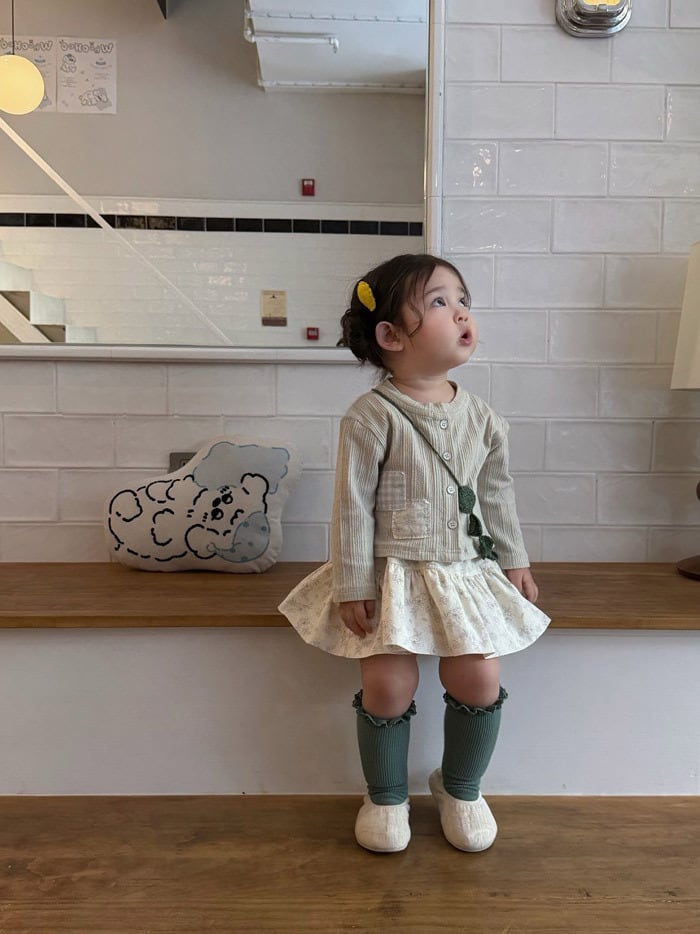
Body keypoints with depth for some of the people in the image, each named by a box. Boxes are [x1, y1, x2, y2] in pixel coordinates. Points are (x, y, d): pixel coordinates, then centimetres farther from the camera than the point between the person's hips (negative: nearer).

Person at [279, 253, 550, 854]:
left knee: (480, 680, 1)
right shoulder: (371, 417, -13)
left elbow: (497, 494, 12)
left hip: (467, 572, 4)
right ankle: (386, 796, 26)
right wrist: (353, 586, -11)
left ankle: (461, 787, 30)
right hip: (391, 574, -4)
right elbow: (353, 507, -12)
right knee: (388, 685, -3)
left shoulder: (480, 417, 2)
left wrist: (515, 561, 14)